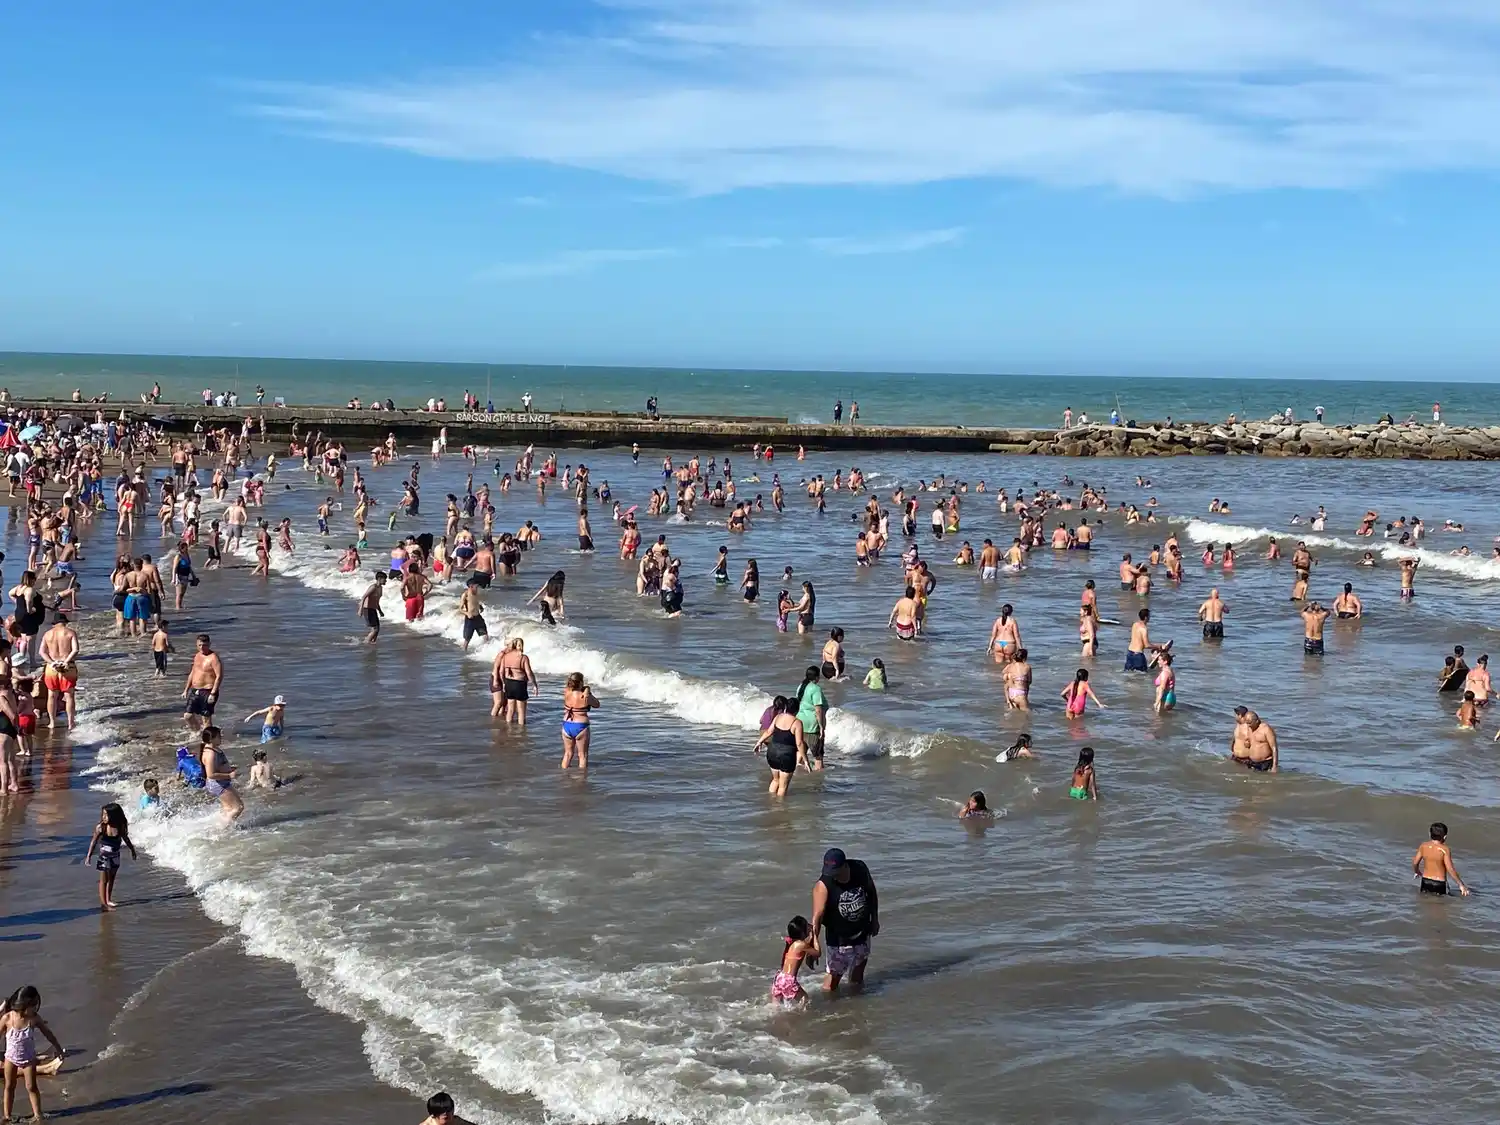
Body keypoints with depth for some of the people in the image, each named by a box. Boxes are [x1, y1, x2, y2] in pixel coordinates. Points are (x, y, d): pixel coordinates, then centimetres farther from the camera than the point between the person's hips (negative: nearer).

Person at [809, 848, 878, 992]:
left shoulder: (860, 869, -16)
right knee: (835, 974, -3)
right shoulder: (822, 886, -28)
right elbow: (817, 916, -36)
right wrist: (815, 942, -49)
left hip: (862, 931, 4)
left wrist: (874, 919, 9)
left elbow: (871, 893, 2)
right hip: (838, 936, -4)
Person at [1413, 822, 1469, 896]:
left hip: (1425, 881, 5)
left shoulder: (1424, 846, -2)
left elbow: (1415, 862, 6)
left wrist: (1416, 872, 29)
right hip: (1439, 884, -5)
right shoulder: (1445, 850, -15)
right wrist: (1461, 885, -11)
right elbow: (1450, 870, -18)